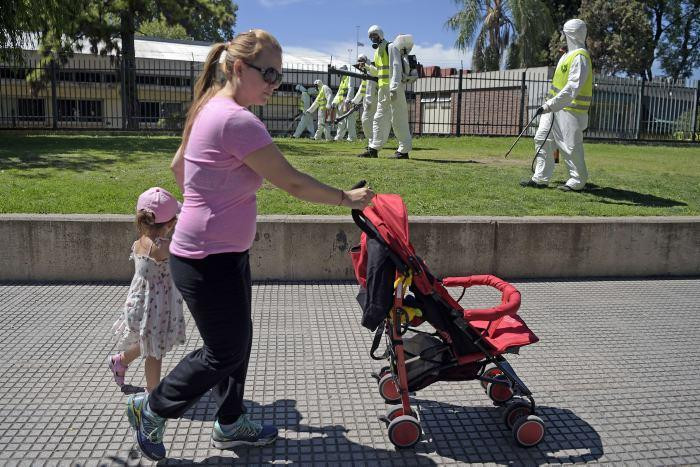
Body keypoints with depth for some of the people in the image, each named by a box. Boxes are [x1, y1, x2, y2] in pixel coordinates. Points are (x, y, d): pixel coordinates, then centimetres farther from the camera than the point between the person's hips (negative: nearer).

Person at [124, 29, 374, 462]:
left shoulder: (211, 108, 8)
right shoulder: (236, 120, -23)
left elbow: (178, 166, 19)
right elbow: (292, 182, -21)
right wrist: (346, 197, -9)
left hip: (223, 252, 10)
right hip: (210, 261, -10)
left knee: (238, 339, 19)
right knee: (225, 352, 7)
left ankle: (231, 424, 37)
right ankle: (152, 409, 28)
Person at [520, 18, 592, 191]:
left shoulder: (580, 57, -15)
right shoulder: (568, 54, 16)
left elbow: (573, 88, -26)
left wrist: (551, 105, -31)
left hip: (570, 110, -10)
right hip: (556, 107, 10)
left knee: (571, 146, -3)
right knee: (542, 138, 7)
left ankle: (577, 181, 11)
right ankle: (540, 178, 12)